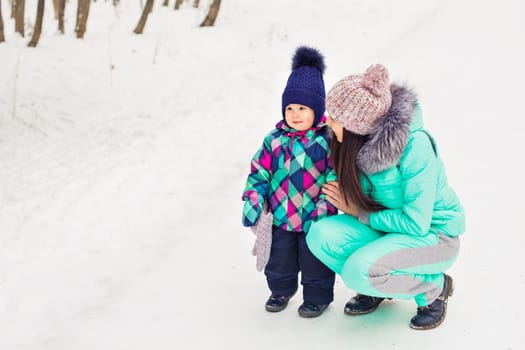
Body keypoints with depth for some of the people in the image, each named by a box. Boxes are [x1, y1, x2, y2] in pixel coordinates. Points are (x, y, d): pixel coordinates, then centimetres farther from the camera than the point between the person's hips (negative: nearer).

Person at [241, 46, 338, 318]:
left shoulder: (328, 141, -10)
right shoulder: (275, 140, -2)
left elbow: (335, 178, -10)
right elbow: (259, 172, 3)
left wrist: (324, 208, -17)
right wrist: (252, 200, -5)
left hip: (314, 221, -3)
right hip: (280, 218, 3)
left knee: (315, 263, 12)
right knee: (279, 261, 19)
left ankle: (317, 297, 33)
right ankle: (281, 291, 43)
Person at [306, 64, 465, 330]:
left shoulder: (415, 146, -28)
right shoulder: (359, 141, -9)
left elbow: (415, 223, -25)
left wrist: (359, 213, -16)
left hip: (432, 233, -6)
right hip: (386, 228, 6)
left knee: (359, 271, -30)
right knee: (321, 235, -18)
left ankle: (434, 285, -2)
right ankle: (375, 287, 8)